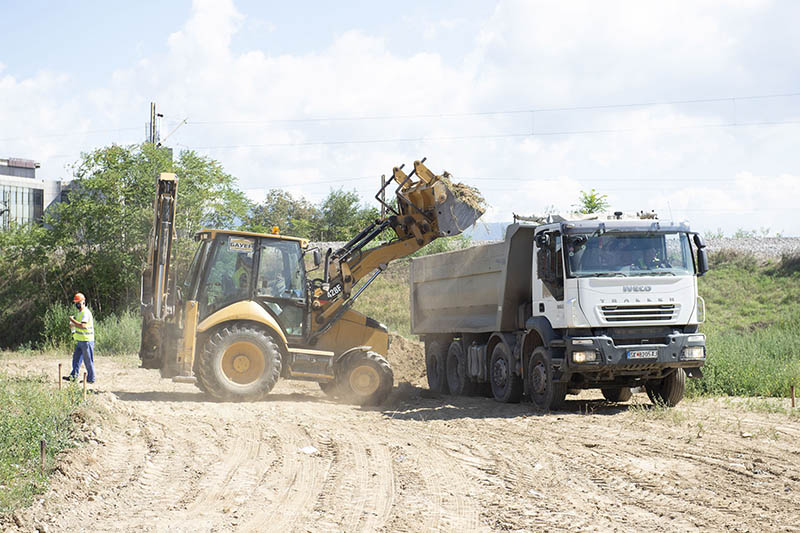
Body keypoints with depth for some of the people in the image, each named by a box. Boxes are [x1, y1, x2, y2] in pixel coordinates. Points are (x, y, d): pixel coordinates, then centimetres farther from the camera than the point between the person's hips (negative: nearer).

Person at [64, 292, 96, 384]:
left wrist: (73, 320, -19)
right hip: (80, 341, 10)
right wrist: (73, 324, 6)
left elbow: (82, 325, -28)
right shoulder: (80, 313, 16)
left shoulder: (86, 313, -16)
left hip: (86, 341, -10)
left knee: (88, 360, -2)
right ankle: (74, 376, 12)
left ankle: (91, 379, 4)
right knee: (76, 358, 9)